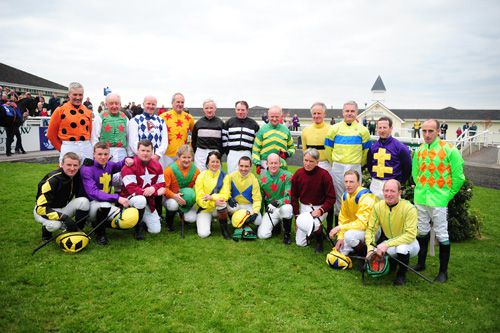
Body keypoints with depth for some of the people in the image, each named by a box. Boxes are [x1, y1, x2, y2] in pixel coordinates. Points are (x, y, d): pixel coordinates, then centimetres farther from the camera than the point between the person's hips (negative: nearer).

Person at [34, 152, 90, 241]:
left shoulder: (78, 176, -12)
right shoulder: (52, 180, -27)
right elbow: (41, 207, -28)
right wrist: (64, 217, -39)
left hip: (64, 208, 5)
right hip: (43, 210, -5)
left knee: (84, 201, -23)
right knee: (55, 224, -37)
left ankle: (77, 231, -7)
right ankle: (46, 229, 1)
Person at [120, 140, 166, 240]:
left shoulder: (157, 165, 1)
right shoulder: (130, 166, -18)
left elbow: (162, 183, 1)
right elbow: (132, 189, -24)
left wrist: (153, 188, -25)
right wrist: (156, 192, -24)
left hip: (148, 201, 5)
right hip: (131, 198, -5)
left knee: (156, 230, 1)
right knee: (141, 200, -41)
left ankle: (142, 221, 34)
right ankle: (138, 226, -14)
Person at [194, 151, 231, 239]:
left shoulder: (224, 176, -5)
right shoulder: (201, 176, -9)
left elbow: (225, 195, -11)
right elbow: (199, 198, -14)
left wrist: (212, 197, -30)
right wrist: (214, 202, -31)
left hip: (218, 209, 1)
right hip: (204, 208, -1)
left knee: (222, 203, -34)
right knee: (203, 234, -20)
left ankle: (224, 230, -13)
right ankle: (208, 221, 15)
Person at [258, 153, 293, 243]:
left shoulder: (287, 176, -12)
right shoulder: (262, 178, 1)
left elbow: (289, 197, -18)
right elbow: (260, 197, 12)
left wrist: (277, 202, -36)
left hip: (284, 206, -2)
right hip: (270, 210, 3)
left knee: (286, 208, -40)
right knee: (262, 235, -16)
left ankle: (287, 233, -11)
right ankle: (276, 225, 19)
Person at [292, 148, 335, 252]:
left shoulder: (324, 175, -16)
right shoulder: (298, 174, -7)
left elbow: (331, 198, -12)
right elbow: (294, 196, 2)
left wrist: (321, 211, -26)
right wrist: (297, 215, -3)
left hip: (320, 208, -3)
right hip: (303, 207, 4)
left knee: (310, 225, -35)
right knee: (300, 243, 1)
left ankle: (319, 237, 0)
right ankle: (314, 228, 32)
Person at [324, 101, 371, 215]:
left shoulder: (362, 130, 3)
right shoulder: (335, 128, 3)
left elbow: (366, 150, 9)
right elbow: (328, 148, 8)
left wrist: (359, 164, 11)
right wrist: (334, 162, 10)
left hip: (355, 168, 0)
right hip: (337, 168, 1)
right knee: (339, 196, 9)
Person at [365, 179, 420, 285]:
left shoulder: (409, 208, -24)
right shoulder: (378, 207, -12)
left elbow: (410, 235, -30)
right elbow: (371, 229, -9)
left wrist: (387, 244, -36)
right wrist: (370, 248, -25)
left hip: (407, 242, -4)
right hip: (387, 240, 4)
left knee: (402, 248, -38)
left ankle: (401, 274, -5)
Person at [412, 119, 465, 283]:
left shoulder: (449, 149, -11)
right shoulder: (419, 150, 4)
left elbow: (458, 177, -8)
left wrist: (448, 195, -5)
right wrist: (420, 187, 12)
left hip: (438, 200, -5)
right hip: (420, 198, 5)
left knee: (441, 234, 3)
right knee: (422, 231, 17)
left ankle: (443, 271, 16)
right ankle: (421, 263, 32)